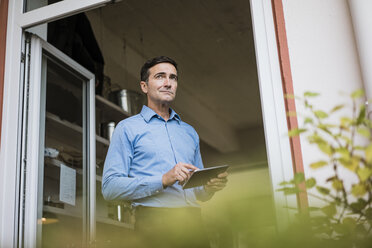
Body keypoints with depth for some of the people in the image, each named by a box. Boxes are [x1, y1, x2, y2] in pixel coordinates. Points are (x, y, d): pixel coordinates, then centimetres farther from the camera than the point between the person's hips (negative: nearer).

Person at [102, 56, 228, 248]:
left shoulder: (189, 132, 23)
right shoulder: (128, 128, 8)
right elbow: (110, 187, -4)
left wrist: (209, 187, 2)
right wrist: (163, 180, -14)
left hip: (192, 223, 5)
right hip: (155, 222, -4)